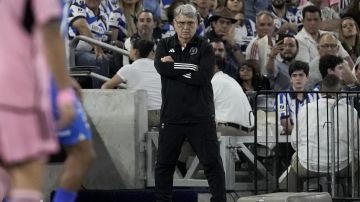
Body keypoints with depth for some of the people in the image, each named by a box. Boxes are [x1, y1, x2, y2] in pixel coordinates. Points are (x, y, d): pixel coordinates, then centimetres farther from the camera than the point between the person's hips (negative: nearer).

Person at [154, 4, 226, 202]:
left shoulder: (204, 47, 1)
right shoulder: (165, 45, 8)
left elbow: (204, 76, -14)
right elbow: (161, 67, -12)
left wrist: (174, 67, -11)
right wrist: (190, 68, -13)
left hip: (201, 116, -2)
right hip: (171, 116, 2)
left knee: (213, 163, -2)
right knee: (164, 164, 9)